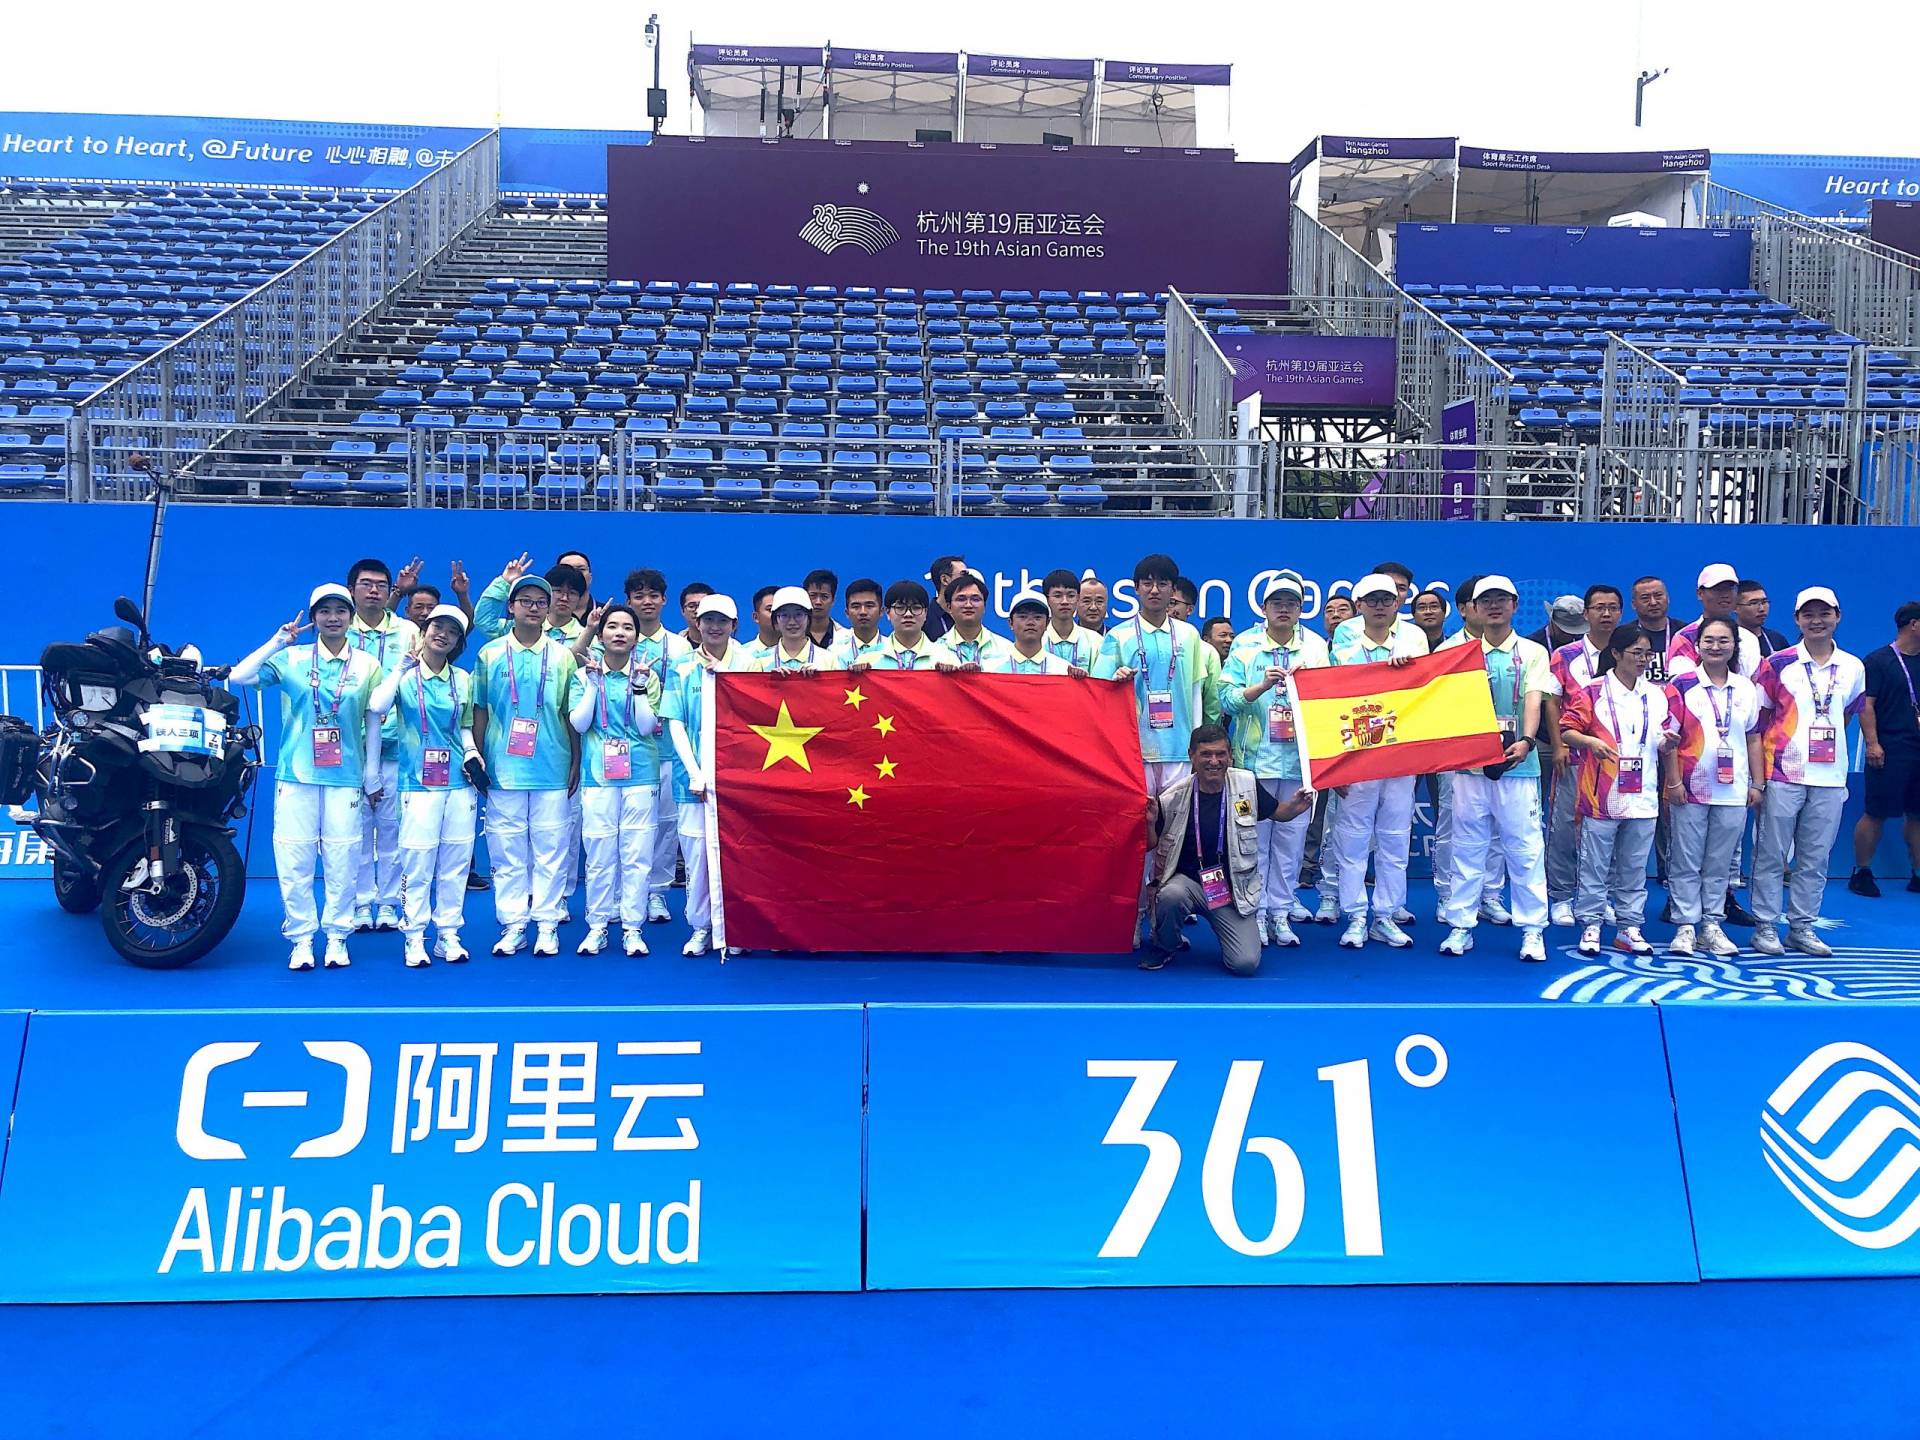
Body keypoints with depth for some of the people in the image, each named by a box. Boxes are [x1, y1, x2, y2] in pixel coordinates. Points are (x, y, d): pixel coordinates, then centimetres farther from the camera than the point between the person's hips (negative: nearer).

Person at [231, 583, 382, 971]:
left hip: (345, 778, 0)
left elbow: (373, 723, 8)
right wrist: (277, 642, -10)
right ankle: (301, 938, 11)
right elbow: (238, 677, -7)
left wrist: (372, 775, 6)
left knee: (342, 860, 2)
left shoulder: (367, 665, 6)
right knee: (293, 859, 0)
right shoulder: (291, 659, 4)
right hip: (296, 775, 0)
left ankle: (337, 936, 15)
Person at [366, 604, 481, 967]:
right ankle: (415, 938, 6)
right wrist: (403, 666, -16)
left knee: (456, 861, 5)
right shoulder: (405, 676, 0)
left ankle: (448, 934, 14)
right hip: (419, 783, -3)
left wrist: (472, 754, 0)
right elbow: (377, 707, -18)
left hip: (459, 782, 3)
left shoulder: (463, 680, 10)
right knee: (418, 861, -4)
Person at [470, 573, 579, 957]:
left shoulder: (563, 656, 6)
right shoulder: (490, 654, 6)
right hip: (502, 770, 0)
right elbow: (480, 710, 10)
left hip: (552, 770, 0)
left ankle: (547, 925, 10)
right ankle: (512, 925, 11)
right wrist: (478, 759, 5)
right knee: (506, 852, 3)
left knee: (551, 850, 2)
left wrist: (576, 762, 5)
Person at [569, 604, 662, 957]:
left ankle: (632, 927, 9)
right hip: (597, 774, 0)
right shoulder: (584, 674, 6)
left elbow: (646, 726, -4)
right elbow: (578, 723, -5)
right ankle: (597, 925, 14)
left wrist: (639, 686, -12)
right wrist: (593, 682, -9)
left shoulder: (647, 675, 5)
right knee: (598, 853, 2)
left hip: (640, 774, 0)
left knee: (637, 854, 0)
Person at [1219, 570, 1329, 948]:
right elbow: (1226, 699, -5)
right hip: (1254, 758, -1)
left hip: (1300, 759, 2)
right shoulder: (1245, 645, 3)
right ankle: (1256, 911, 11)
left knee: (1291, 838, 5)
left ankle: (1281, 910, 15)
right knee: (1254, 837, 1)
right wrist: (1263, 685, -19)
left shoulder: (1316, 647, 8)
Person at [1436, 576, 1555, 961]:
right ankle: (1461, 926, 13)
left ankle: (1532, 930, 9)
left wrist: (1527, 740, -25)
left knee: (1524, 847, 0)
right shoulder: (1461, 651, 9)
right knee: (1467, 846, 6)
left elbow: (1533, 701, -8)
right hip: (1469, 761, 2)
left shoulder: (1532, 652, 5)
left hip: (1517, 763, -1)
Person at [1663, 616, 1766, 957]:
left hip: (1733, 792, 3)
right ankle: (1685, 926, 8)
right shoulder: (1682, 686, -3)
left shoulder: (1747, 689, 8)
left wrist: (1757, 784, 7)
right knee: (1685, 862, 1)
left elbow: (1753, 739, 11)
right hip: (1690, 790, -3)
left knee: (1719, 863, 9)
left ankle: (1712, 925, 17)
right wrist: (1674, 782, -8)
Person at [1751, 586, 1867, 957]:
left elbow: (1846, 716, 19)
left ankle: (1802, 927, 17)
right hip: (1783, 775, -3)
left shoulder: (1853, 668, 7)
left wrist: (1828, 747, 9)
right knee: (1771, 855, 1)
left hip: (1830, 778, 3)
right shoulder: (1777, 663, -2)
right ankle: (1765, 927, 9)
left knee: (1815, 859, 8)